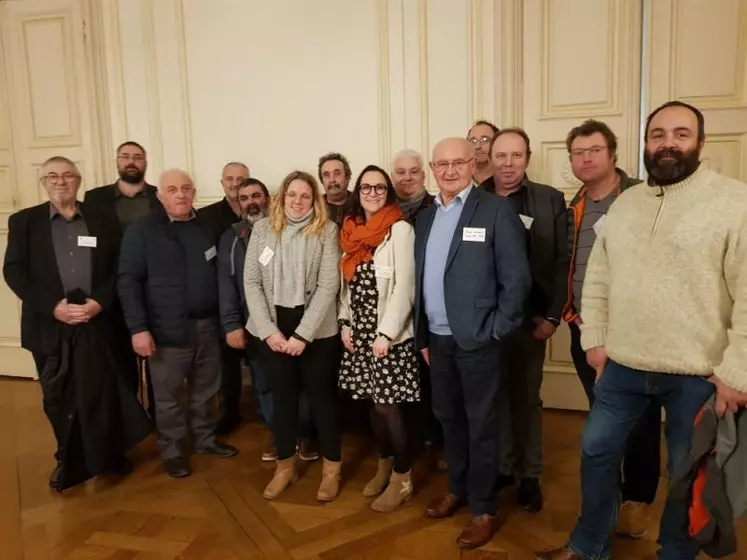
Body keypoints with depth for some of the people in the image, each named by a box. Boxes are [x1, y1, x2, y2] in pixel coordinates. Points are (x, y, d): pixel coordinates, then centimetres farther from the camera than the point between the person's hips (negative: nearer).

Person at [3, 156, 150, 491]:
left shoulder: (101, 220, 7)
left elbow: (118, 268, 4)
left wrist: (99, 302, -11)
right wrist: (52, 306, -13)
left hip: (97, 322, 0)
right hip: (49, 325, 1)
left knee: (103, 393, 2)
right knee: (58, 398, 10)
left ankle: (110, 454, 21)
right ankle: (69, 460, 29)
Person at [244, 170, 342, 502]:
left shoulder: (326, 231, -5)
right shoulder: (262, 228, 3)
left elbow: (328, 286, -11)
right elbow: (251, 281, 0)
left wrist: (303, 334, -15)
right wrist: (268, 330, -9)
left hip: (316, 329, -2)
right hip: (272, 328, 3)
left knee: (322, 396, 8)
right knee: (282, 397, 14)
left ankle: (332, 467, 27)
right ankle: (285, 466, 32)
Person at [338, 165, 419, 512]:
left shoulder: (399, 229, -11)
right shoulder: (352, 229, 10)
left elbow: (405, 286, -15)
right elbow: (347, 283, 13)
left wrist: (385, 334, -17)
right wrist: (345, 324, 4)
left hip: (389, 333, -6)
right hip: (359, 331, 6)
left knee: (386, 405, -2)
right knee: (373, 403, 13)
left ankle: (402, 479, 16)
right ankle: (384, 467, 33)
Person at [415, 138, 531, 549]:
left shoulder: (496, 210, -8)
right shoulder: (426, 216, 10)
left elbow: (516, 277, -11)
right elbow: (420, 279, 10)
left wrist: (497, 330, -12)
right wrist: (422, 336, 10)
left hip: (477, 339, -5)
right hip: (437, 338, 6)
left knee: (480, 424, 7)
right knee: (448, 418, 18)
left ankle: (484, 509, 24)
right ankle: (457, 489, 38)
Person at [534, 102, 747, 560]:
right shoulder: (625, 203, 8)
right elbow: (598, 278, 10)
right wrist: (595, 338, 6)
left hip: (698, 372, -5)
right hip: (624, 364, 5)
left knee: (688, 474, 13)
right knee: (597, 450, 14)